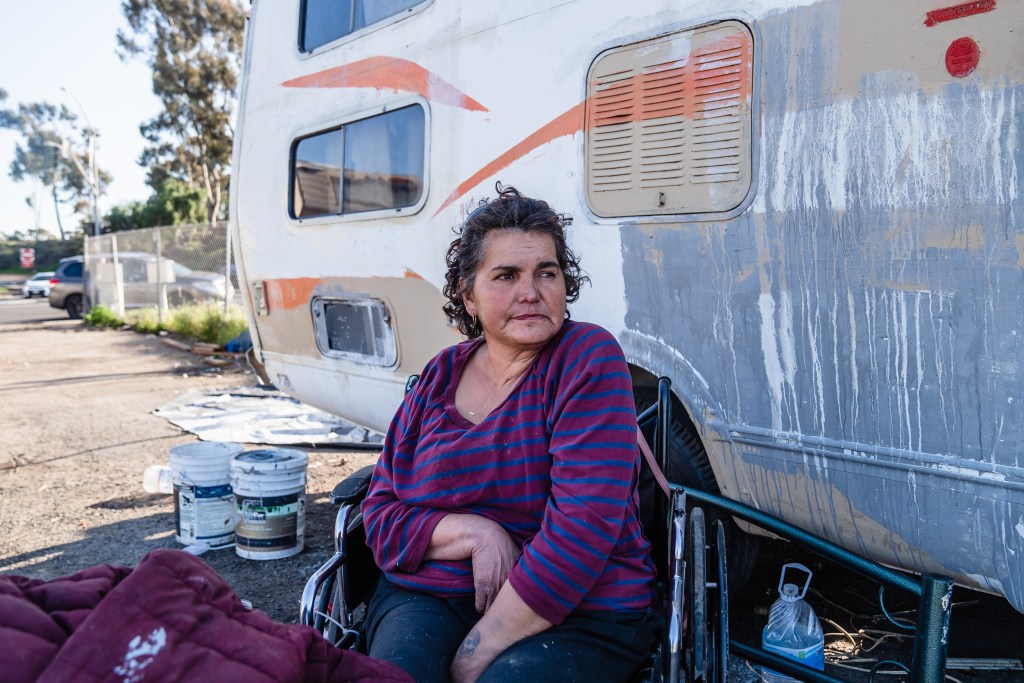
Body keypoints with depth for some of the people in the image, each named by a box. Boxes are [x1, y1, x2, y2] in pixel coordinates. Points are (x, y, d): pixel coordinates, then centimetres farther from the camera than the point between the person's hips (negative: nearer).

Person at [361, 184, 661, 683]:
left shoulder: (589, 360, -8)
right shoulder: (438, 379, 6)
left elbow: (584, 525, -17)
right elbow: (380, 516, 5)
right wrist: (472, 533, -15)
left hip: (577, 612, -2)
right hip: (428, 596, 3)